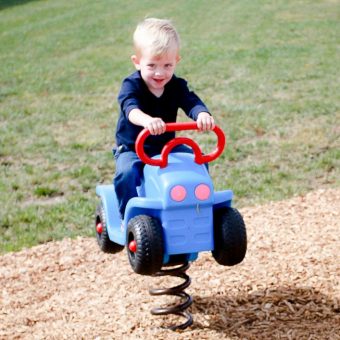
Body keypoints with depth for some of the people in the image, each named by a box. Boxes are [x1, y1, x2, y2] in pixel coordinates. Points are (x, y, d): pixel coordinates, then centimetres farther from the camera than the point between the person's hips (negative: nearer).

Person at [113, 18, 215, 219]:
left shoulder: (177, 86, -5)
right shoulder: (131, 86, -18)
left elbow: (192, 102, -24)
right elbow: (131, 109, -39)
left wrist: (203, 114, -51)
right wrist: (146, 120, -65)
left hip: (167, 146, 4)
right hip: (132, 148, -4)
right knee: (126, 173, -32)